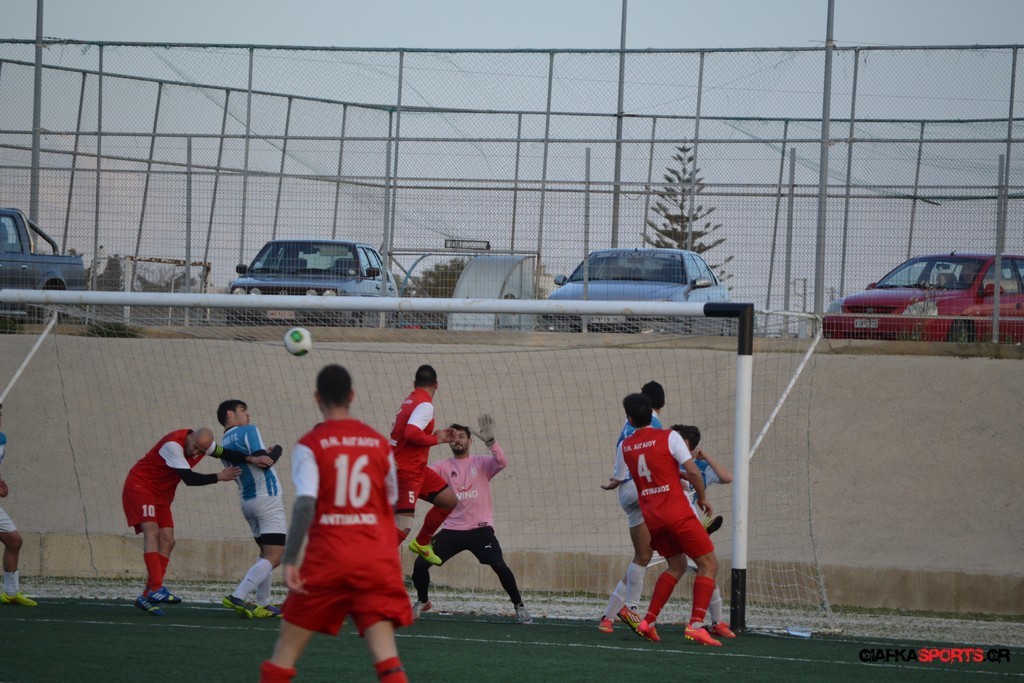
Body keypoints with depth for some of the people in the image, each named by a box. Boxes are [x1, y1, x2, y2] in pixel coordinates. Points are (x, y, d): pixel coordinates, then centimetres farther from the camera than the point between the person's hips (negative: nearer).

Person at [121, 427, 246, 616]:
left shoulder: (204, 443, -5)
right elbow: (189, 478, -29)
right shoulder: (173, 444, -28)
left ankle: (147, 597, -4)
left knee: (167, 541, -3)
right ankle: (156, 589, -35)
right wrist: (219, 477, -24)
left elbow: (225, 453, 8)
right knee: (152, 533, -24)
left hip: (161, 494, 8)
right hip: (140, 486, -8)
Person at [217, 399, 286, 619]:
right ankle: (238, 597, -26)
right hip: (267, 500, -9)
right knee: (273, 557, -14)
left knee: (267, 554, 20)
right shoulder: (248, 431, -6)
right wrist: (277, 450, 4)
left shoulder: (224, 443, 15)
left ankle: (262, 603, 17)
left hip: (247, 501, 9)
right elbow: (267, 461, -13)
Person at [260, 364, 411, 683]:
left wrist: (289, 560, -16)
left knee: (286, 648, 12)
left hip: (327, 560, -2)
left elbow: (305, 504, -14)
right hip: (376, 557, 2)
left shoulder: (310, 445, -3)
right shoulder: (380, 444, 7)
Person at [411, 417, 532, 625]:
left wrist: (490, 441, -32)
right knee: (420, 564, -5)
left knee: (499, 565, -21)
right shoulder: (443, 467, 8)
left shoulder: (481, 463, 3)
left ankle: (519, 607, -3)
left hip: (480, 529, -3)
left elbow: (502, 463, -17)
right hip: (452, 530, 3)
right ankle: (422, 601, 23)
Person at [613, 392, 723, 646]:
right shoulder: (669, 437, -7)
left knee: (676, 566, 21)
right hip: (677, 513, -6)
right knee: (709, 564, 1)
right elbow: (692, 471, -12)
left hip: (650, 518, 6)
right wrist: (702, 497, 2)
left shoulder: (625, 446, 6)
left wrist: (609, 483, 41)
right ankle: (696, 624, -14)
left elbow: (618, 480, 18)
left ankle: (648, 621, 10)